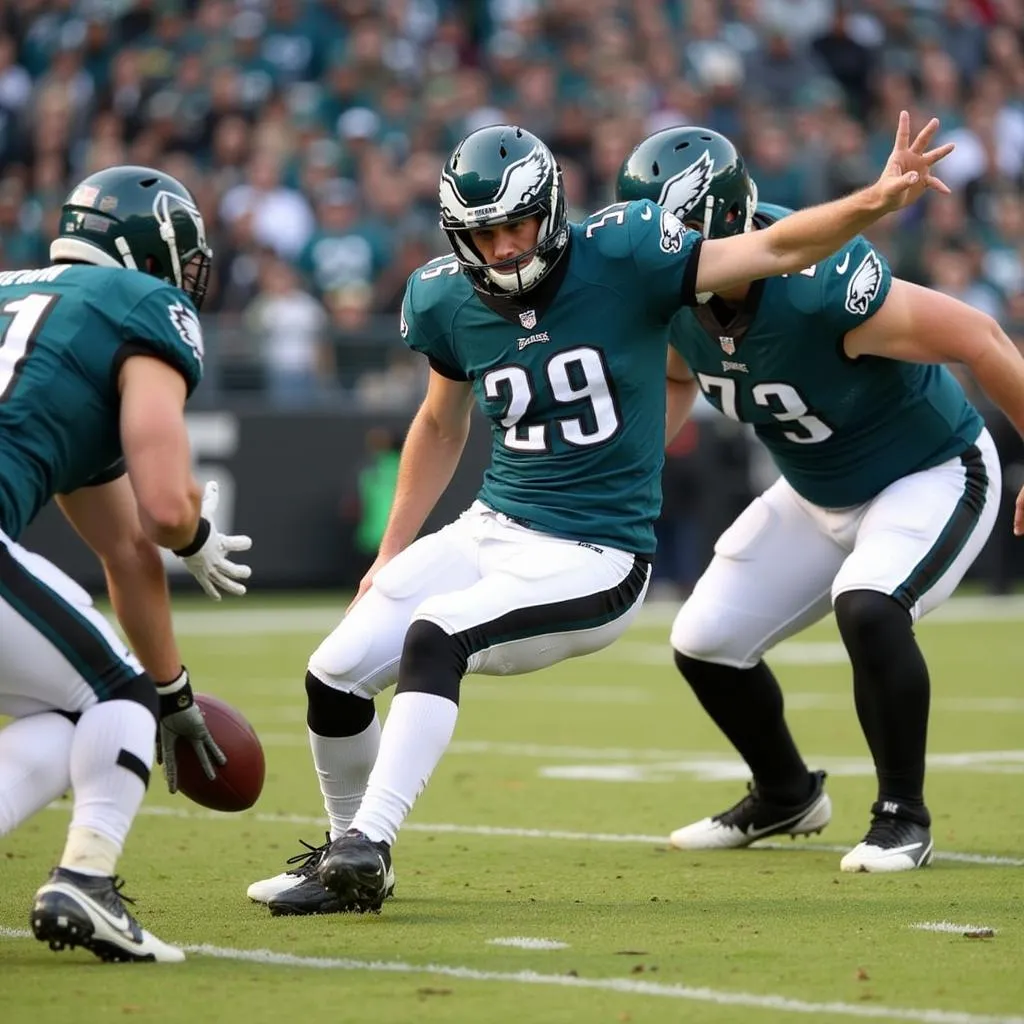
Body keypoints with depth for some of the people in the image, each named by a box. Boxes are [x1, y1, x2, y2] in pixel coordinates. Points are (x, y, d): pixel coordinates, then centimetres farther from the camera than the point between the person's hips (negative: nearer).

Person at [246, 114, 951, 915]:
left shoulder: (620, 258, -13)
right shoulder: (448, 303, 0)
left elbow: (774, 249, -17)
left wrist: (875, 202, -33)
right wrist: (390, 557, 19)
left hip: (594, 562, -6)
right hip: (494, 529, 6)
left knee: (434, 635, -29)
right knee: (337, 672, -3)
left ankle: (368, 846, -28)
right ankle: (346, 855, 20)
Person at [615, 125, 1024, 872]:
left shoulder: (819, 287, -37)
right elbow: (677, 382, 9)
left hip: (934, 474, -8)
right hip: (819, 494, 8)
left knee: (866, 608, -33)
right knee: (706, 641, 6)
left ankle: (903, 816, -12)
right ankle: (786, 796, 32)